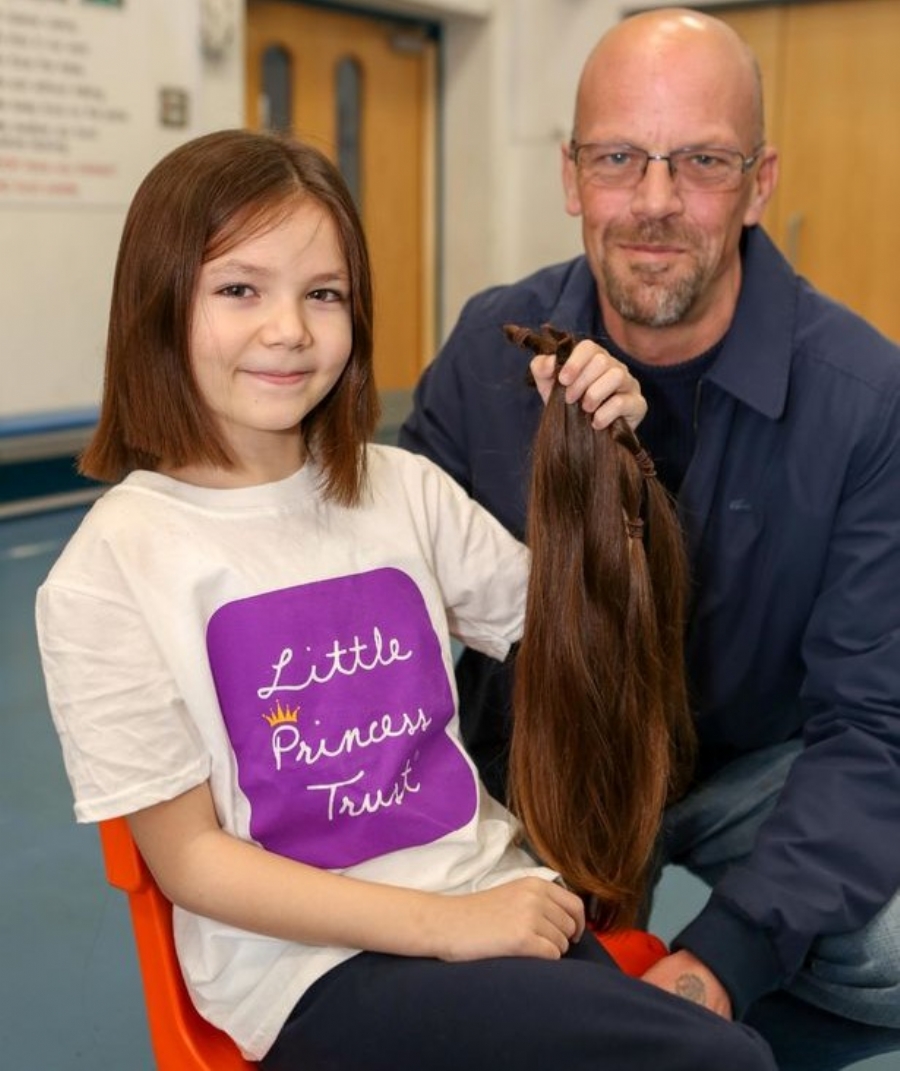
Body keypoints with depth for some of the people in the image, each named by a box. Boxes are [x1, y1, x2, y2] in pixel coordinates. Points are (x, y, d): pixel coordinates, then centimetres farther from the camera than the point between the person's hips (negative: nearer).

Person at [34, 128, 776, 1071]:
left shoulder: (402, 488, 2)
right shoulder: (113, 569, -12)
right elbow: (188, 859, -9)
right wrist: (445, 923, -16)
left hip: (494, 896, 5)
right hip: (309, 962, -5)